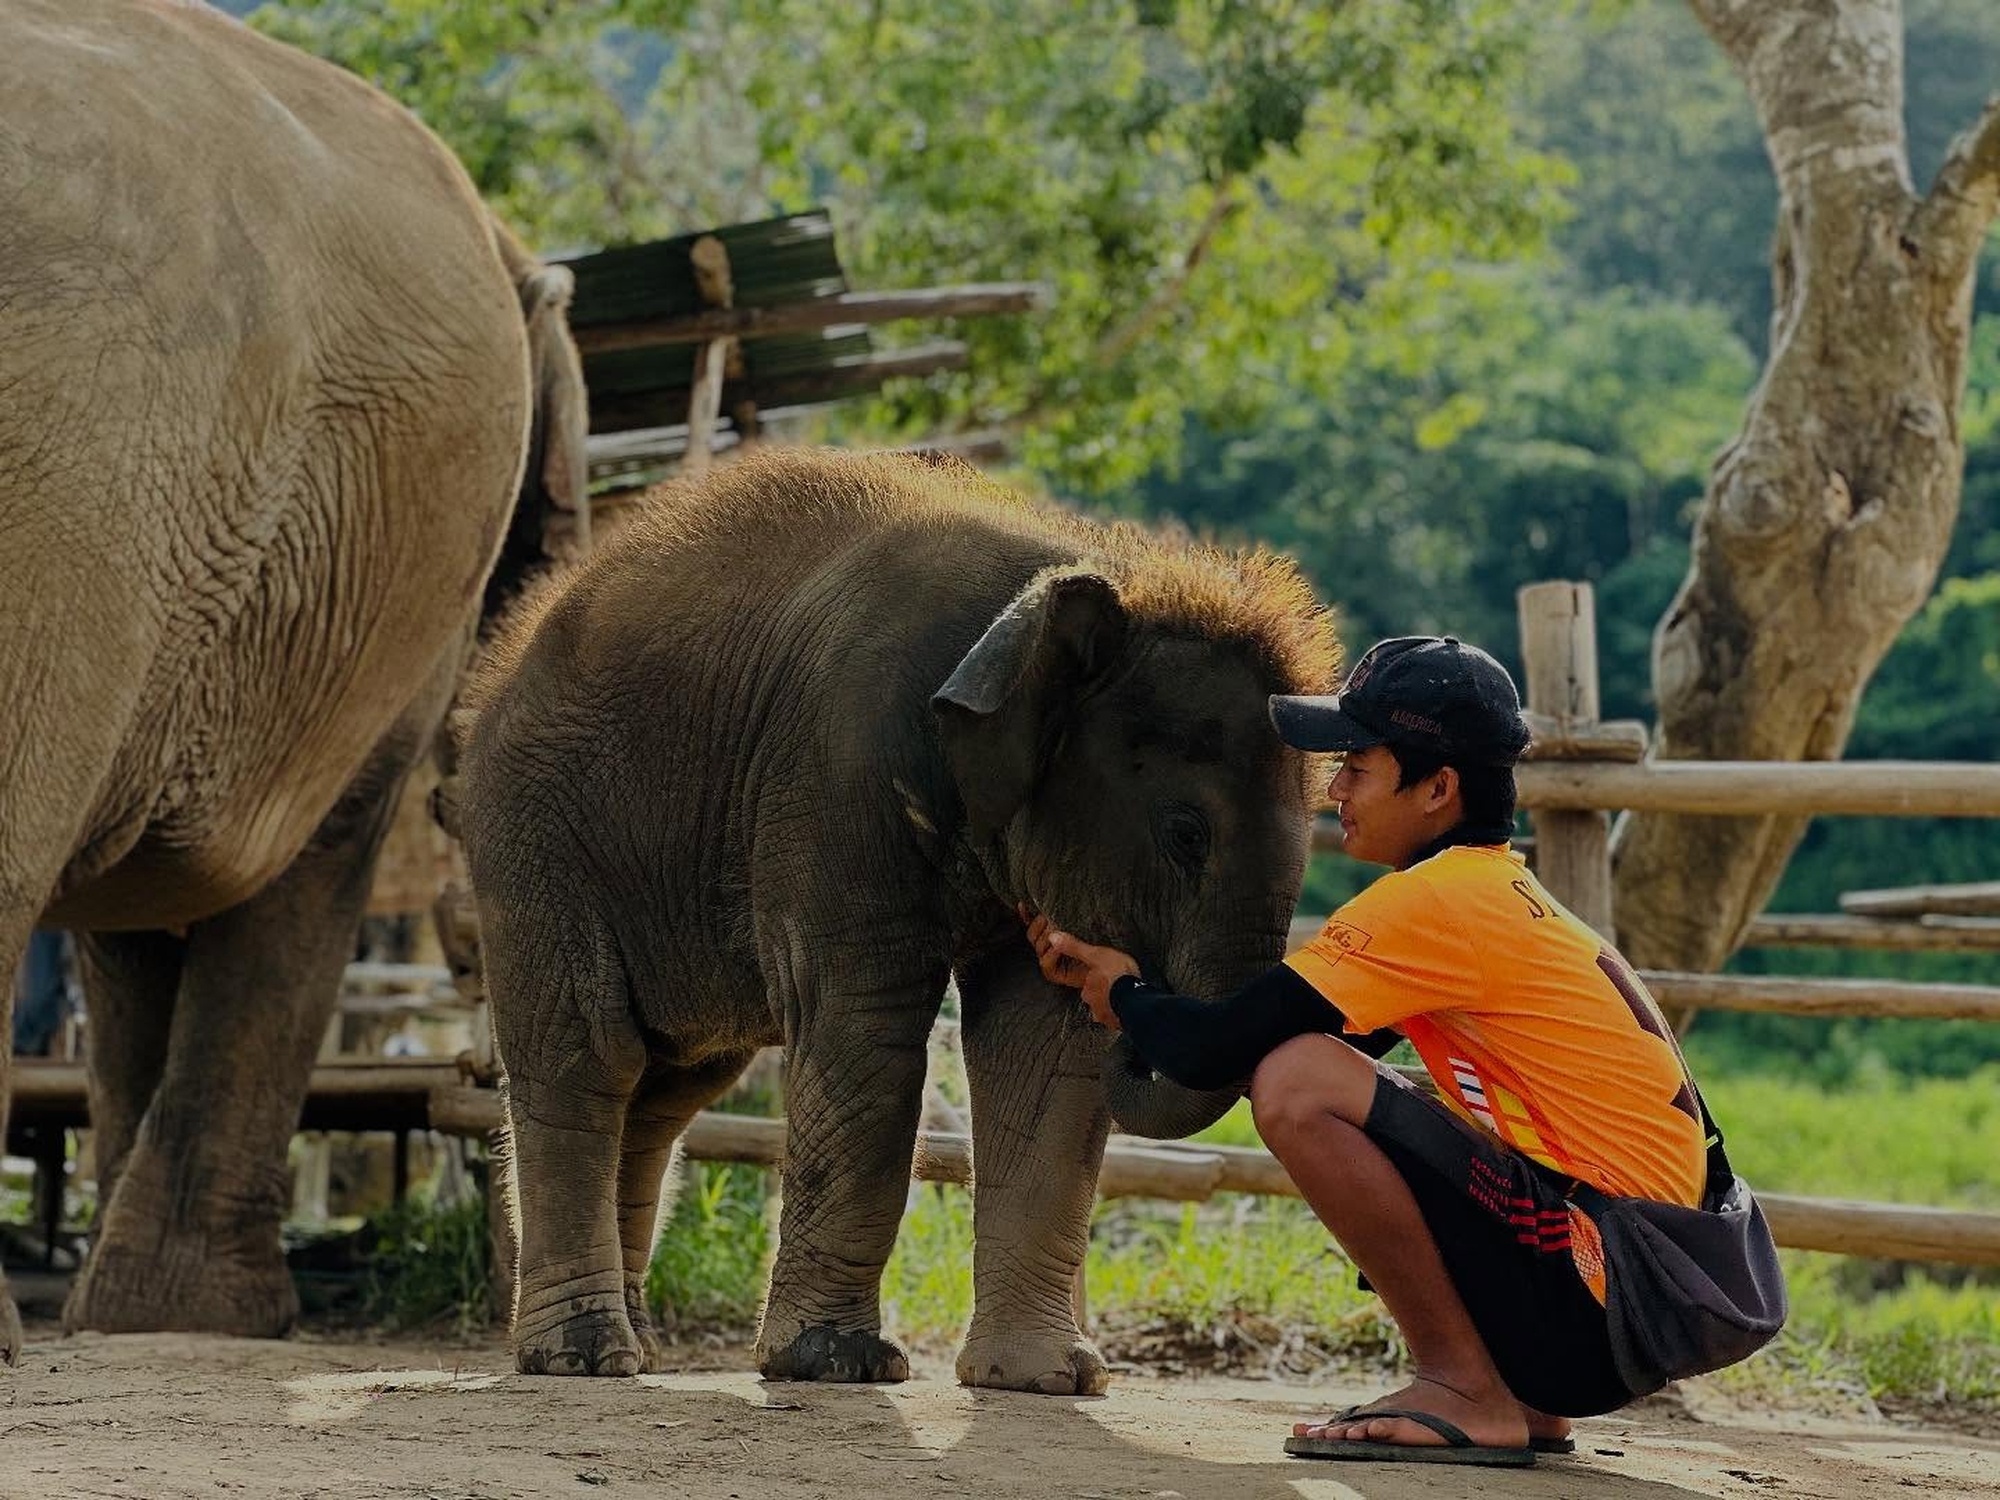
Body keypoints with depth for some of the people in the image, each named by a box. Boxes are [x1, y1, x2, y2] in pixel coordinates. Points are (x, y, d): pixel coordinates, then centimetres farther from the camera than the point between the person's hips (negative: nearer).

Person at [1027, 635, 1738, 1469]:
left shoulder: (1435, 899, -12)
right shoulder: (1508, 894, 17)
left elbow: (1212, 1054, -12)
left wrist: (1126, 996, 10)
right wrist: (1106, 974, 21)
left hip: (1599, 1292, -10)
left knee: (1299, 1086, -18)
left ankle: (1466, 1392, -9)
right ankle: (1520, 1404, 17)